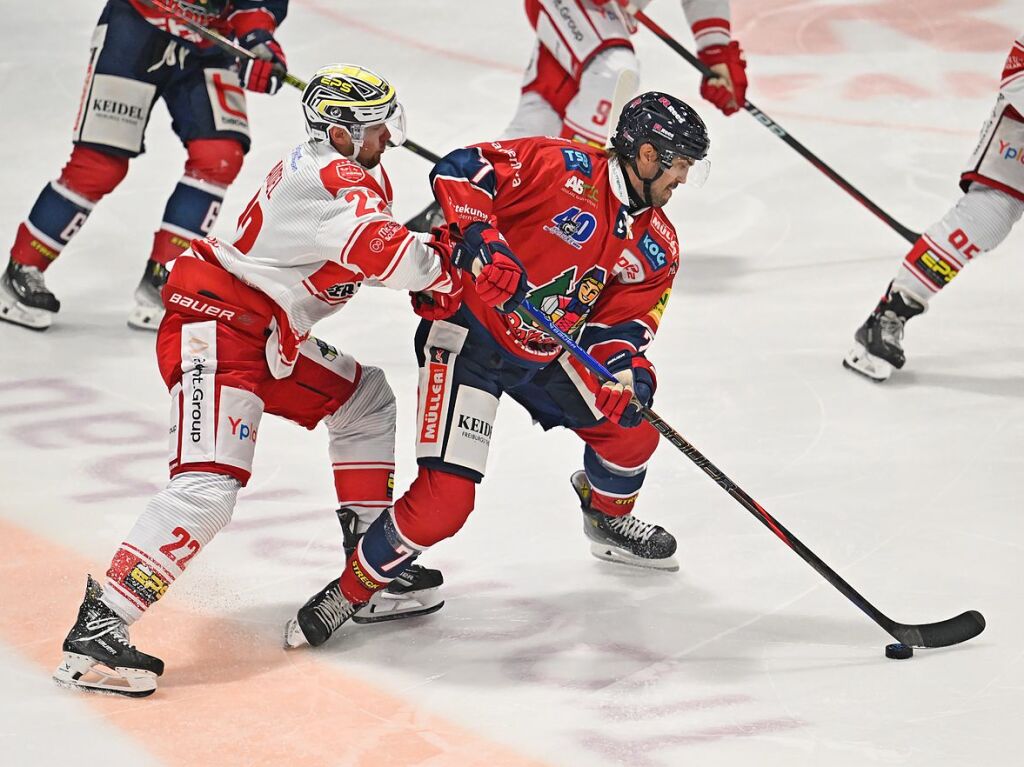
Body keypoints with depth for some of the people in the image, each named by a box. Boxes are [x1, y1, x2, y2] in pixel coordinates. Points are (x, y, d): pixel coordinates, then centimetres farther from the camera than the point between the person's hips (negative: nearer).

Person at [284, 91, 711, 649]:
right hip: (468, 334, -8)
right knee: (444, 498, -18)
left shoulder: (656, 246, 5)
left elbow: (623, 321, 2)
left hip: (544, 353, 8)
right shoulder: (560, 167, -17)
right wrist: (481, 240, -35)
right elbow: (460, 171, -21)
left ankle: (610, 518, 45)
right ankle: (351, 592, -1)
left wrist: (622, 366, -19)